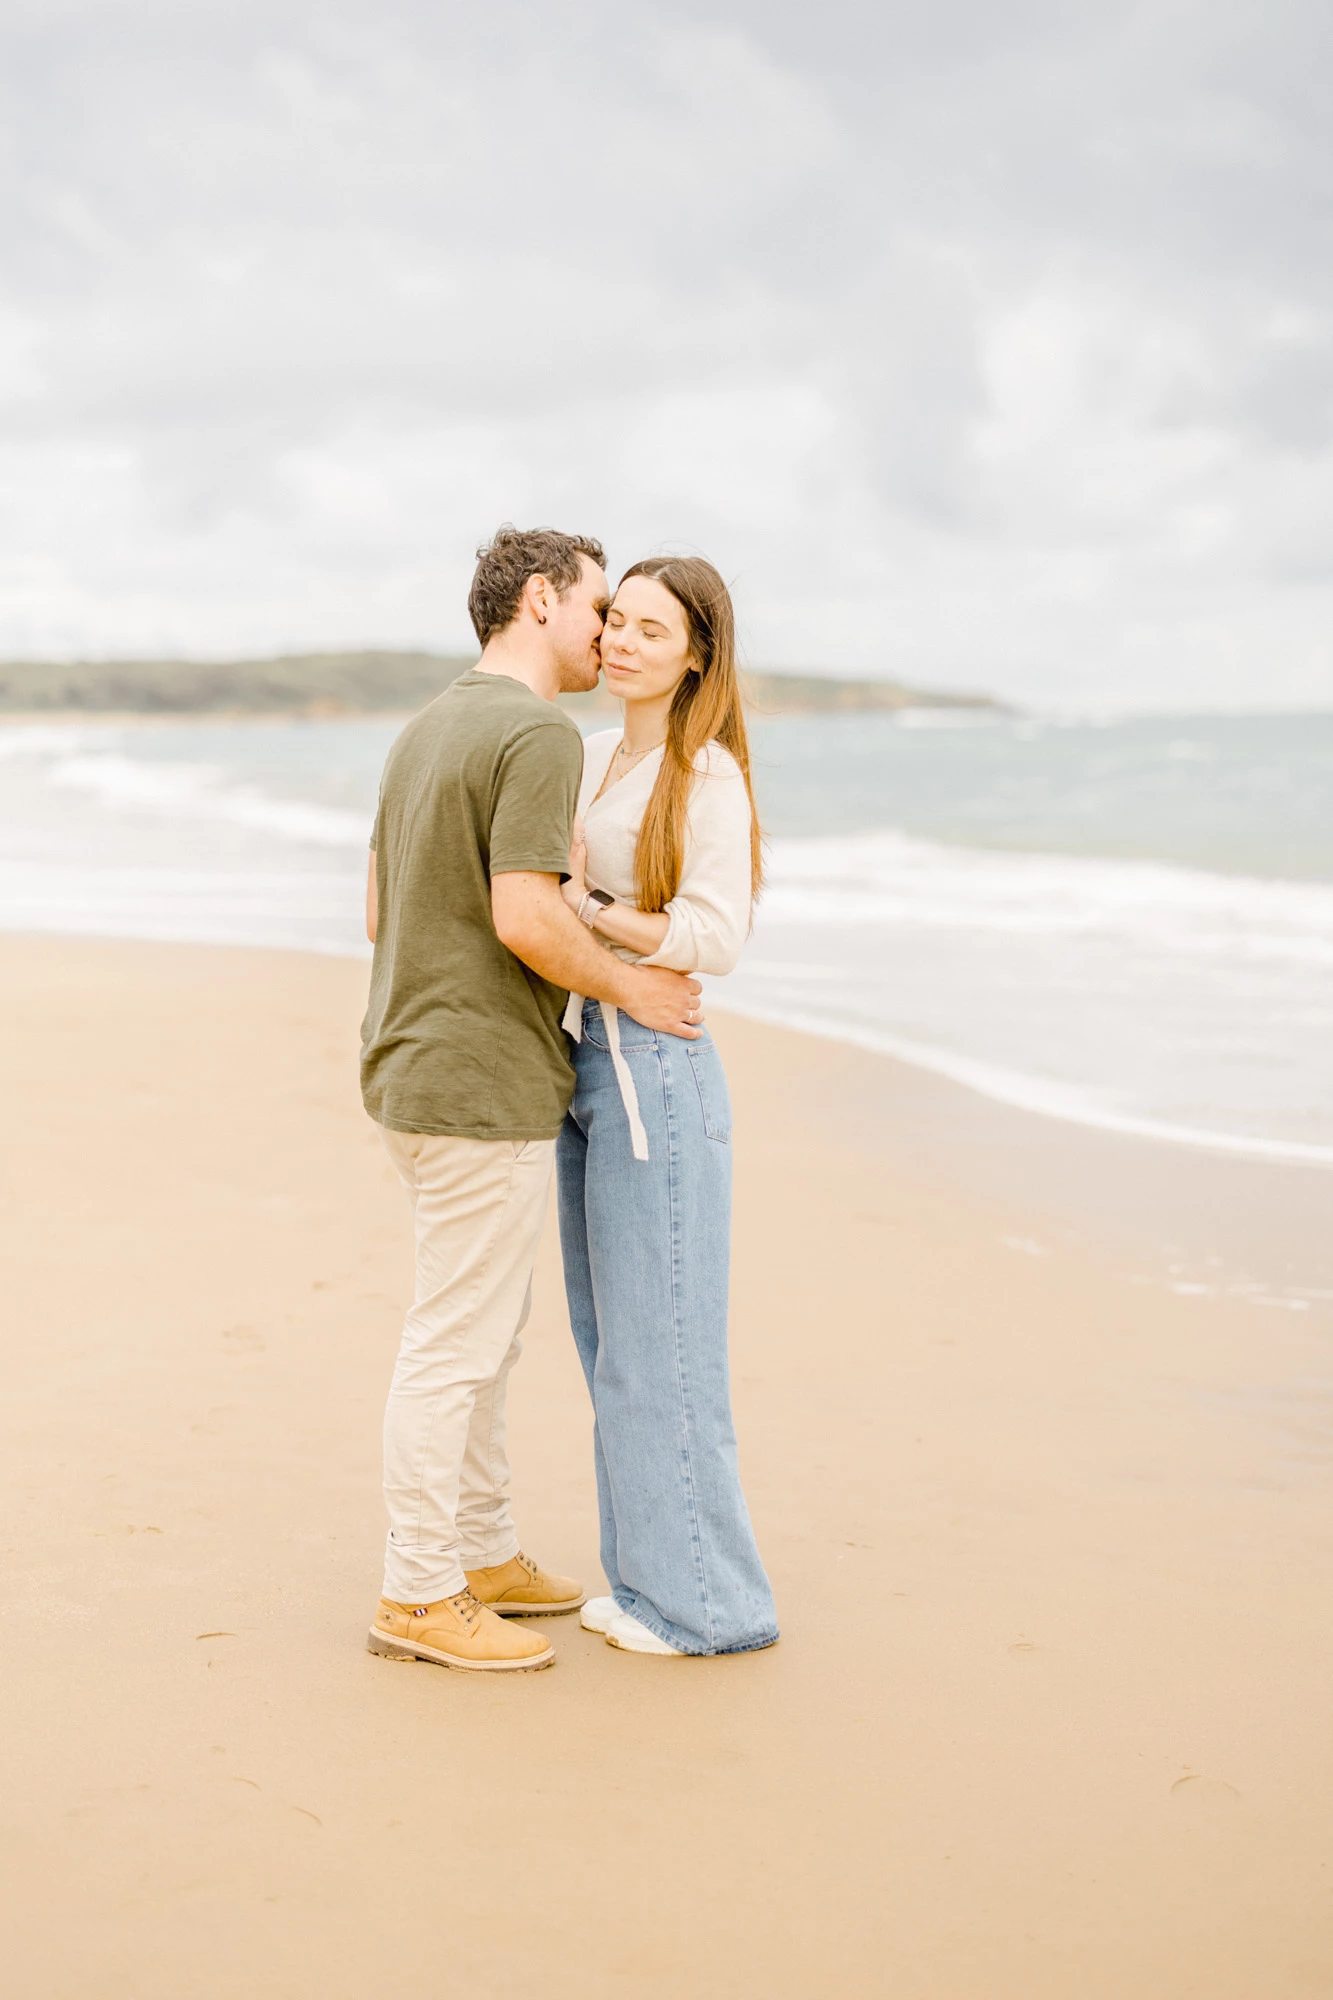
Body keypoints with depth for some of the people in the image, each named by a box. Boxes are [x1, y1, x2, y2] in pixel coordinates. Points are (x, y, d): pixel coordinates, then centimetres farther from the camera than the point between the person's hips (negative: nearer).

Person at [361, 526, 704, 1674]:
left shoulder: (429, 730, 15)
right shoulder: (539, 734, -15)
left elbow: (382, 912, 18)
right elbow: (525, 916, -25)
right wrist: (631, 987, -10)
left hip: (412, 1064, 10)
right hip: (484, 1086, -10)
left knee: (489, 1331, 19)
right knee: (458, 1342, -2)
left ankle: (485, 1556, 29)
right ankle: (419, 1596, 8)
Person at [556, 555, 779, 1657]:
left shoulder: (707, 775, -10)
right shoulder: (591, 758, 13)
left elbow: (717, 938, -18)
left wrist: (584, 910, -16)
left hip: (655, 1069, -8)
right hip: (580, 1061, 8)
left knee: (657, 1345, -2)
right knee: (609, 1345, 13)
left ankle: (709, 1601, 10)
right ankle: (650, 1575, 25)